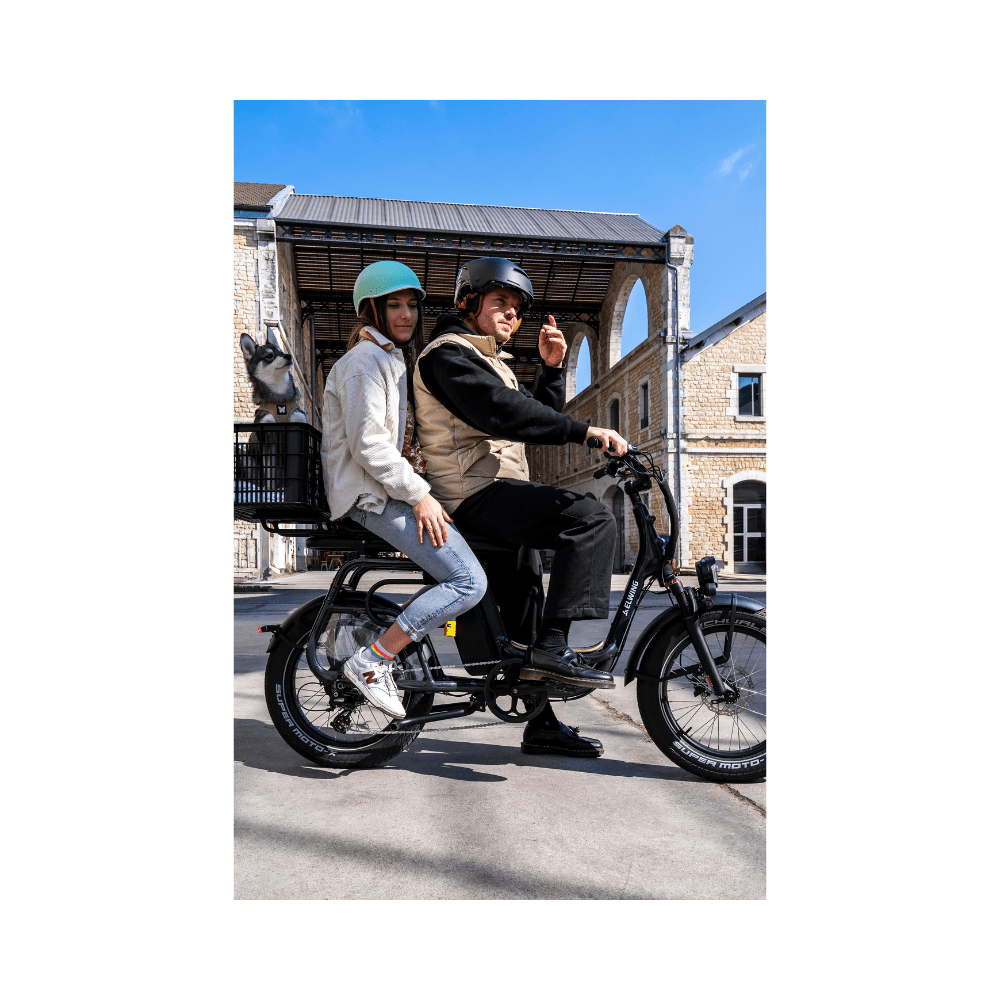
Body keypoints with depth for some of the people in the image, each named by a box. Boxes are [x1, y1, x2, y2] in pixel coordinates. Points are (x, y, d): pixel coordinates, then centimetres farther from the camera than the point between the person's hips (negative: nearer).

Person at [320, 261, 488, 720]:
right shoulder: (366, 360, -10)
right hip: (373, 496, -10)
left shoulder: (398, 358, 22)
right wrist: (419, 495, -19)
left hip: (395, 488, 10)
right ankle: (370, 663, -11)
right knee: (469, 582, -18)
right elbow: (368, 445, -20)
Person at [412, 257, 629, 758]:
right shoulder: (448, 352, -5)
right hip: (476, 493, -10)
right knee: (592, 518, -25)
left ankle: (541, 723, 28)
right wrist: (586, 431, -26)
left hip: (494, 494, 10)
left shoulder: (489, 361, 27)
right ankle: (552, 646, -25)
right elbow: (503, 413, -23)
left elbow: (537, 419, 20)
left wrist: (552, 367, 7)